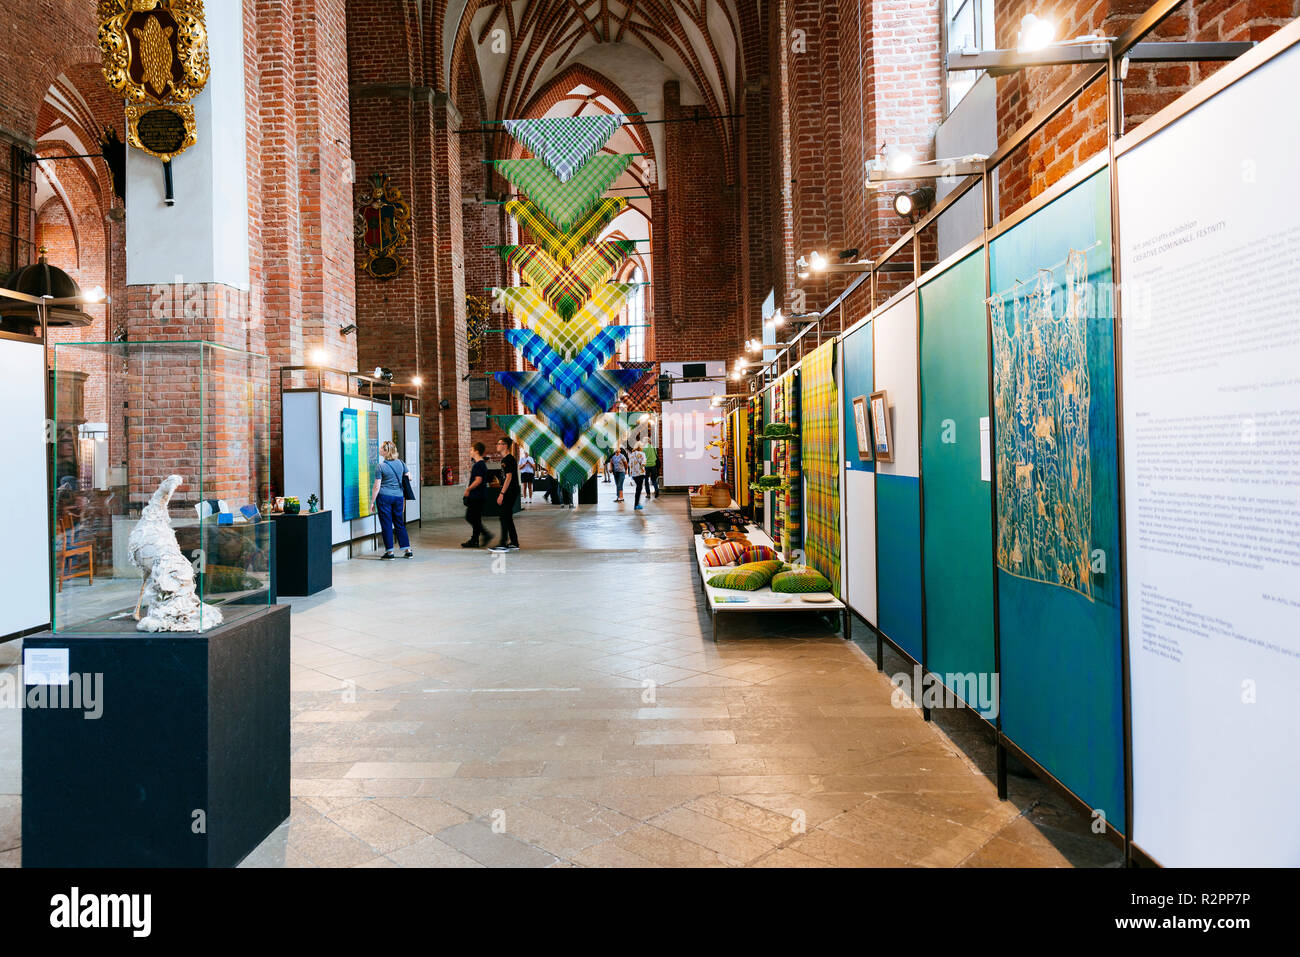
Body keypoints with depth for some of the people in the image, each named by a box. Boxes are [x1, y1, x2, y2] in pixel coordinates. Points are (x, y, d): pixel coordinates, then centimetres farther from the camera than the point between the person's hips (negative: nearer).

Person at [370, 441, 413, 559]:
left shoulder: (381, 466, -9)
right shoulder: (400, 463, 3)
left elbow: (377, 486, -9)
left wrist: (372, 502, -2)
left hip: (384, 496, -5)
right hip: (398, 496, 5)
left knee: (386, 524, 3)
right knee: (400, 524, 13)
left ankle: (389, 552, 5)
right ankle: (408, 551, 13)